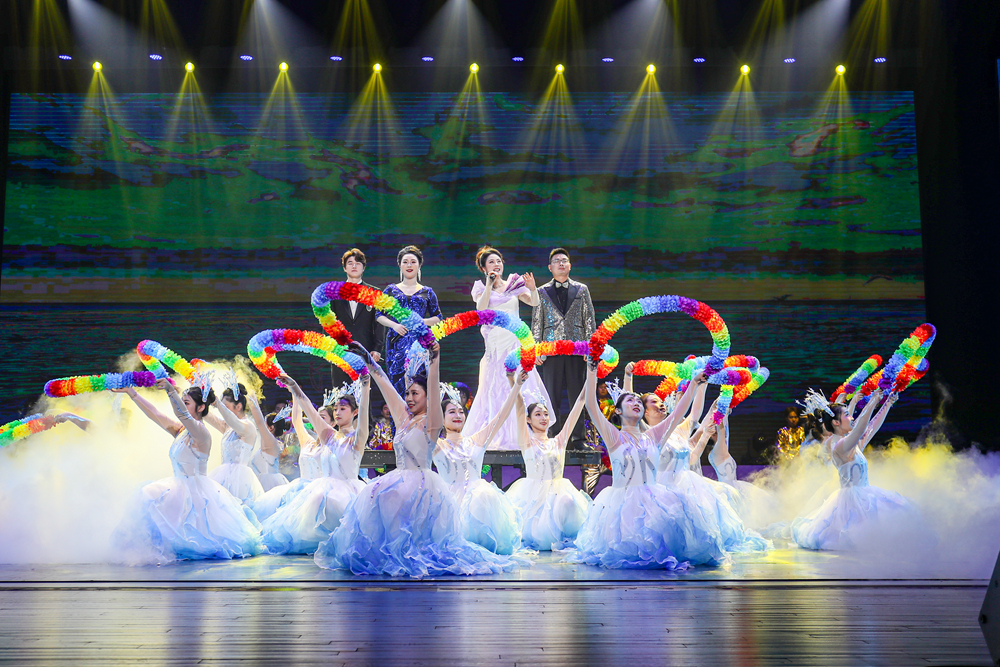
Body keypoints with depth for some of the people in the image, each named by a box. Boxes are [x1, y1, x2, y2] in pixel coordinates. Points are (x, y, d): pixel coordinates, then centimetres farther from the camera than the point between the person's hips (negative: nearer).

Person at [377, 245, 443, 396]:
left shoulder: (427, 292, 12)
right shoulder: (391, 290, 13)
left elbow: (437, 318, 11)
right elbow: (380, 316, 9)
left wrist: (420, 322, -7)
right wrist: (394, 325, -9)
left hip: (419, 341, -1)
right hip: (396, 342, 1)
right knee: (397, 382, -6)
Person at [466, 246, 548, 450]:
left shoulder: (514, 285, 11)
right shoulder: (482, 288, 9)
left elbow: (534, 303, 0)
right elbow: (480, 309, -9)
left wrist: (532, 288, -19)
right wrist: (489, 285, -12)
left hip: (516, 341, 1)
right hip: (495, 343, -1)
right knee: (496, 387, -2)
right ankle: (496, 437, 1)